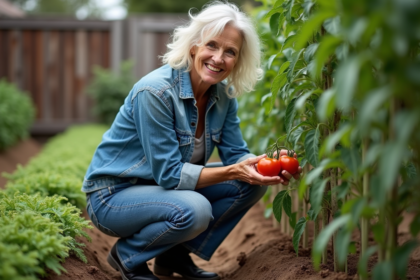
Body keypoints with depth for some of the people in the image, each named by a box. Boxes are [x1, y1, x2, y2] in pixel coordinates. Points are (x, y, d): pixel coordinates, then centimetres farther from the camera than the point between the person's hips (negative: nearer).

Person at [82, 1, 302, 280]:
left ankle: (175, 254, 6)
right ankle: (127, 255, -5)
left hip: (163, 189, 8)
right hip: (113, 195, -8)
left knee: (251, 183, -6)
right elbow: (169, 173, -26)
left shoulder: (223, 95, -4)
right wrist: (232, 172, -33)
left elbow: (236, 152, -2)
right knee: (193, 209, -34)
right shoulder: (156, 91, -27)